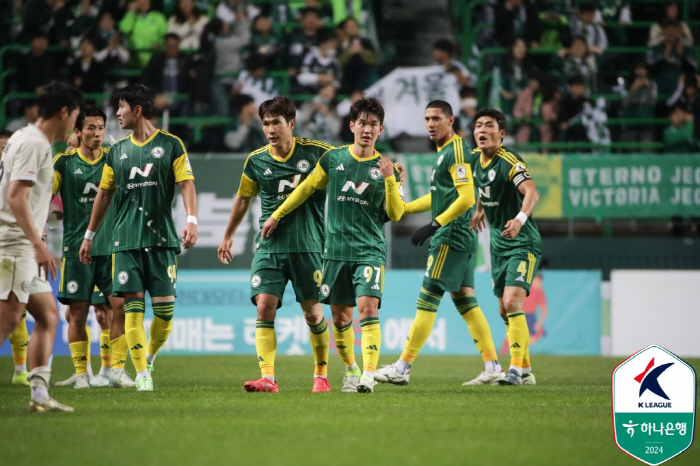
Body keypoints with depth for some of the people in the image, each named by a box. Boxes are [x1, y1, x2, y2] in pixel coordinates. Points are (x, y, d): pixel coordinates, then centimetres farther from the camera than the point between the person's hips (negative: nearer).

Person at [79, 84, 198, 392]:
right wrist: (89, 235, 19)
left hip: (162, 238, -2)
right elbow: (104, 194, 18)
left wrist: (191, 220, -19)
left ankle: (149, 356, 20)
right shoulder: (117, 151, 12)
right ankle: (142, 374, -7)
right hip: (126, 240, 2)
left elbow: (186, 184, -4)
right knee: (133, 307, -8)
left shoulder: (171, 145, 2)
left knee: (164, 309, -5)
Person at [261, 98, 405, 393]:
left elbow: (395, 214, -1)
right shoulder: (333, 158, 5)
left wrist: (390, 180, -14)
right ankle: (350, 370, 27)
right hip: (335, 251, 2)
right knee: (340, 317, 7)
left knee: (368, 308, -19)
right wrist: (277, 215, 20)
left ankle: (369, 374, -23)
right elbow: (307, 189, 17)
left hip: (370, 251, -2)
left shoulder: (385, 167, 2)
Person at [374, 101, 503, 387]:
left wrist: (435, 225, -23)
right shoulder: (444, 151, 17)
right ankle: (493, 366, 8)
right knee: (465, 300, 9)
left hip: (451, 235, -10)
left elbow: (466, 197, -21)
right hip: (461, 238, 10)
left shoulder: (456, 150, -13)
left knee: (427, 299, -7)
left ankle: (402, 368, -5)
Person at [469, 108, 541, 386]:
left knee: (512, 303, -21)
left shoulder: (509, 162, -20)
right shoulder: (475, 158, 2)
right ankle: (526, 371, 23)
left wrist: (520, 218, -55)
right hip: (498, 245, 8)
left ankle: (516, 369, -17)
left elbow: (531, 192, -38)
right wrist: (480, 209, 24)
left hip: (523, 243, -8)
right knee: (504, 311, 11)